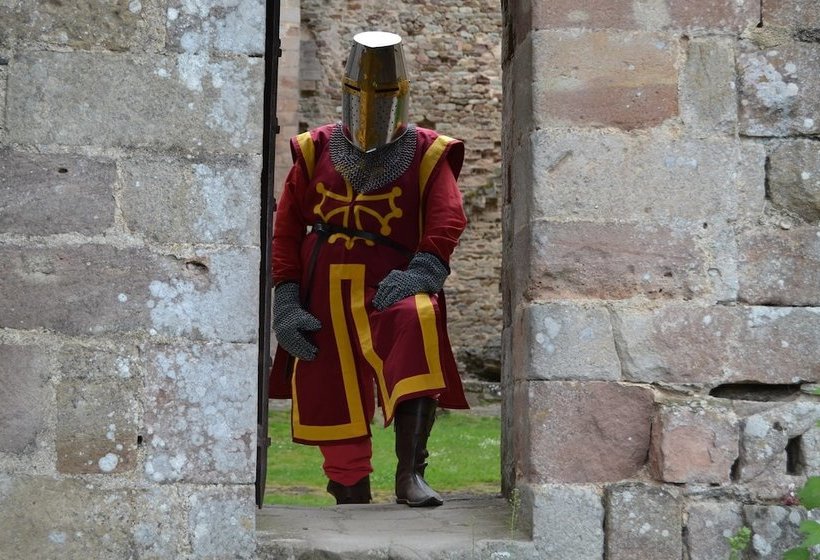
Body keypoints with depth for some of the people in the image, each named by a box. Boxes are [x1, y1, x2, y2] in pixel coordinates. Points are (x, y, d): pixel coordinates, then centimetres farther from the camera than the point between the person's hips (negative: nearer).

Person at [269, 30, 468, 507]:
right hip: (324, 298, 3)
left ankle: (411, 475, -40)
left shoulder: (427, 154, 6)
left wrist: (422, 272, -28)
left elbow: (448, 219, -9)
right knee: (333, 413, 6)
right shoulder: (316, 151, 12)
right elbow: (287, 230, 11)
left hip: (390, 288, -3)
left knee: (416, 324, -37)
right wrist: (286, 301, -1)